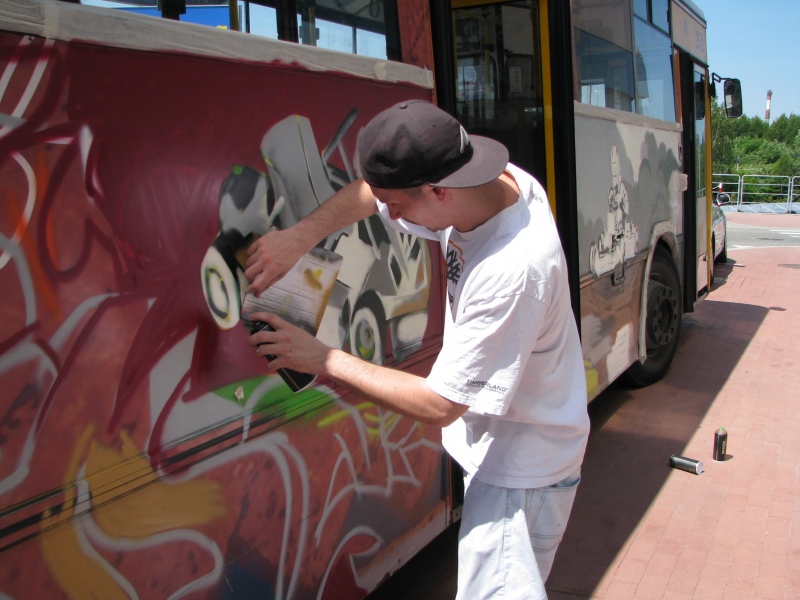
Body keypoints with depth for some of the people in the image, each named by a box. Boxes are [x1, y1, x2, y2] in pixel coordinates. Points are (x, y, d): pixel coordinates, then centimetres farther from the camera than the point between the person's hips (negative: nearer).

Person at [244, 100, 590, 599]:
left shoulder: (511, 272, -38)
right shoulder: (500, 181, -12)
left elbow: (439, 405, -28)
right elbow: (370, 192, 3)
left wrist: (327, 361, -20)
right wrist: (299, 237, -12)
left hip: (519, 472, -8)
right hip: (499, 444, 8)